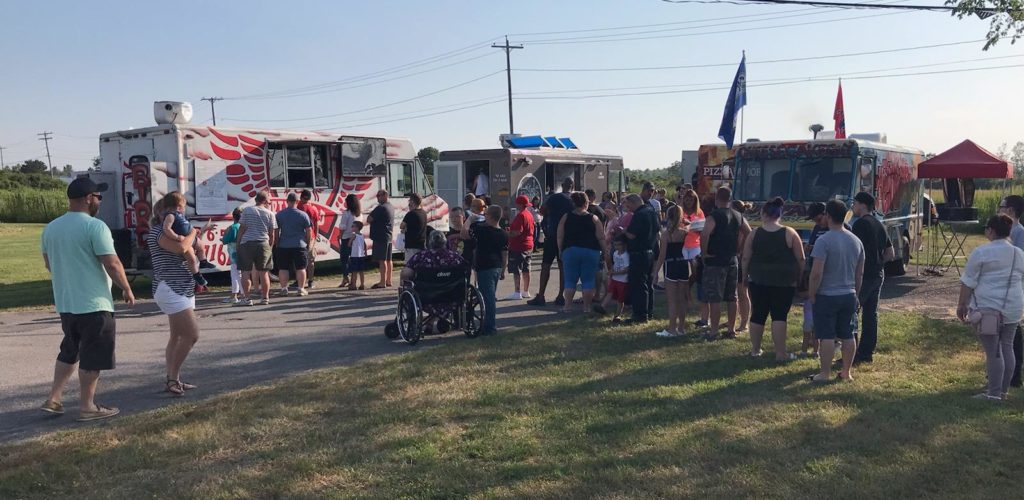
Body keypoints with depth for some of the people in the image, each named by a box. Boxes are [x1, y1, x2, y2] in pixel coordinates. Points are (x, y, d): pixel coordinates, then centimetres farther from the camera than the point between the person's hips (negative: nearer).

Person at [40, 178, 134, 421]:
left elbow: (49, 263, 20)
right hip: (94, 304, -8)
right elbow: (112, 264, -19)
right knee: (93, 357, 2)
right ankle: (87, 406, 8)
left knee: (69, 351, 22)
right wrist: (127, 289, -6)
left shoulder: (51, 227, 8)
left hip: (64, 303, 8)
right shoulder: (95, 226, -16)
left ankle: (53, 398, 23)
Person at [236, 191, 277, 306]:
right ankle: (265, 298, 12)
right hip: (263, 244, 1)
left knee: (246, 272, 2)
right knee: (263, 272, 7)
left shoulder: (246, 210, 2)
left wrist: (238, 243, 7)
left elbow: (241, 228, 0)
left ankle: (247, 298, 1)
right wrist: (270, 247, 13)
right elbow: (272, 234, 3)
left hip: (246, 243, -1)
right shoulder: (269, 214, 3)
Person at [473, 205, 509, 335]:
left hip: (485, 268, -7)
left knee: (488, 297, -5)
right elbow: (505, 255, 9)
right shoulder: (504, 234, 5)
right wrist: (503, 271, 16)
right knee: (491, 296, 17)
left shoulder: (481, 230, -13)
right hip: (497, 268, 7)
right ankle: (490, 324, 24)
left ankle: (490, 327, -4)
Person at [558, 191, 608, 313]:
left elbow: (560, 237, 0)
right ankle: (587, 306, 6)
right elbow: (601, 238, -3)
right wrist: (605, 251, 7)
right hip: (591, 251, 0)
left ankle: (568, 305, 5)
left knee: (570, 279, 7)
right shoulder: (593, 218, -1)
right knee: (588, 279, 6)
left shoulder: (565, 218, 1)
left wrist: (561, 251, 9)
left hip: (570, 251, 1)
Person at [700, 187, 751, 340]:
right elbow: (748, 233, 16)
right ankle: (731, 329, 20)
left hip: (715, 261, -7)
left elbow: (704, 234, -30)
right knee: (732, 297, 13)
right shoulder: (738, 216, 7)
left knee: (714, 298, -2)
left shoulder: (714, 216, -14)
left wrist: (704, 252, -17)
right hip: (732, 260, 7)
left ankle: (713, 331, 0)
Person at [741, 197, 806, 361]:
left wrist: (745, 275, 14)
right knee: (779, 315, 1)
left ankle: (755, 349, 20)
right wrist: (799, 277, 10)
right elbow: (800, 259, -3)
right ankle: (780, 353, 0)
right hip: (784, 282, -1)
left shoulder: (755, 233, -2)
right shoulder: (790, 233, -4)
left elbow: (746, 258, 1)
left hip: (759, 281, 1)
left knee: (758, 314, 11)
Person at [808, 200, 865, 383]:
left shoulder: (824, 241, -16)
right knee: (848, 335, 12)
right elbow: (860, 273, 12)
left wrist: (811, 294, -9)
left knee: (827, 336, -1)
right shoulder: (856, 241, 6)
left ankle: (825, 374, 3)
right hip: (849, 295, 6)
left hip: (827, 296, -6)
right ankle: (846, 372, 20)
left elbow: (816, 273, -20)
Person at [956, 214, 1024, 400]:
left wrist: (962, 305, 1)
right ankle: (1004, 390, 22)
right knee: (1007, 347, 14)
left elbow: (968, 282, -8)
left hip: (987, 308, -6)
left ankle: (994, 393, 2)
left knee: (993, 351, -3)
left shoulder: (981, 252, -10)